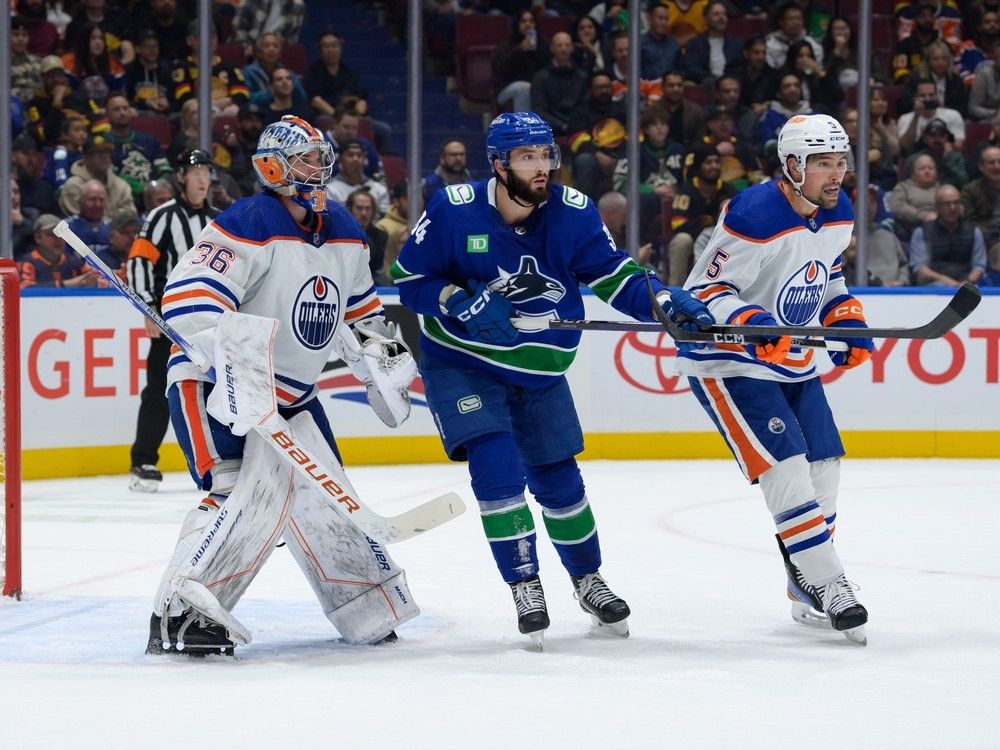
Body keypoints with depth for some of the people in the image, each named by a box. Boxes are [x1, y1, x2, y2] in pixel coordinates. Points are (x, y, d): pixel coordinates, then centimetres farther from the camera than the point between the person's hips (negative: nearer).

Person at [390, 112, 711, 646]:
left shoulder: (572, 212, -12)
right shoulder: (453, 211, -19)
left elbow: (609, 271, -3)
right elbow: (408, 278, -10)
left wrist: (663, 302, -20)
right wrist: (462, 304, -26)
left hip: (539, 371, 3)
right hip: (462, 362, -3)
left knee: (559, 480, 10)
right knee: (497, 468, -17)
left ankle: (588, 580, 32)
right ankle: (525, 587, -3)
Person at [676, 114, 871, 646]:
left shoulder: (837, 213, 1)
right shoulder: (754, 216, -26)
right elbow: (706, 290, -22)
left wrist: (846, 317, 6)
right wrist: (750, 324, -38)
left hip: (792, 358, 9)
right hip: (726, 360, -9)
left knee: (823, 467, 6)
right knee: (785, 467, -18)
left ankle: (807, 595, 19)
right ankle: (828, 585, -15)